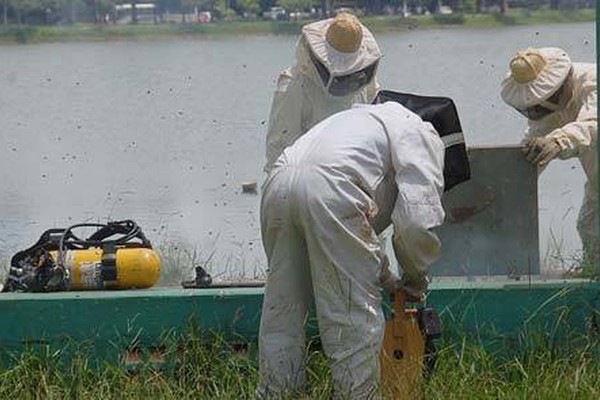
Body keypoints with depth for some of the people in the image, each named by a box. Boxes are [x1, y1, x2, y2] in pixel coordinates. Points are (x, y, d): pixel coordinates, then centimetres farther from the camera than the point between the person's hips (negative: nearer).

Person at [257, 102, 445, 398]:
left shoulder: (370, 119, 40)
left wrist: (384, 277, 38)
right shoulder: (422, 133, 16)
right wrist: (415, 276, 19)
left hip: (278, 182, 8)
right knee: (356, 317, 3)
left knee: (281, 312, 18)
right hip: (328, 188, -8)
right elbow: (417, 220, 2)